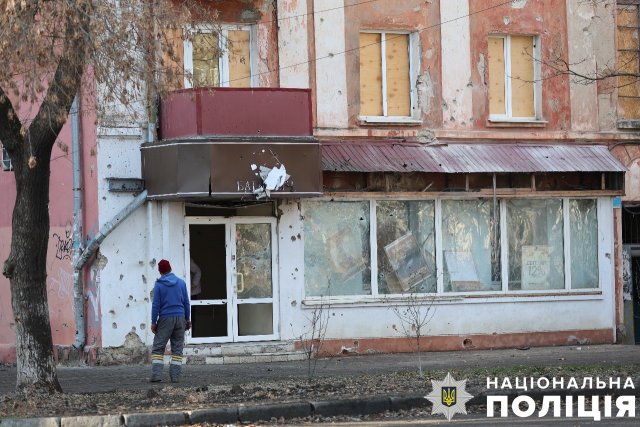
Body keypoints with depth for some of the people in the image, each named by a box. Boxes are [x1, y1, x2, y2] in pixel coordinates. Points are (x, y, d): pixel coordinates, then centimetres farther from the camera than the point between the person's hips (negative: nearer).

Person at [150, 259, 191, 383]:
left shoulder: (159, 285, -4)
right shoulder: (181, 282, 6)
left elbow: (156, 305, -5)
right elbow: (186, 303, 8)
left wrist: (153, 322, -1)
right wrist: (187, 319, 15)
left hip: (165, 318, -3)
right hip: (180, 317, 3)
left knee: (158, 348, 1)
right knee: (177, 348, 6)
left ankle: (156, 374, -11)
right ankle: (175, 376, 1)